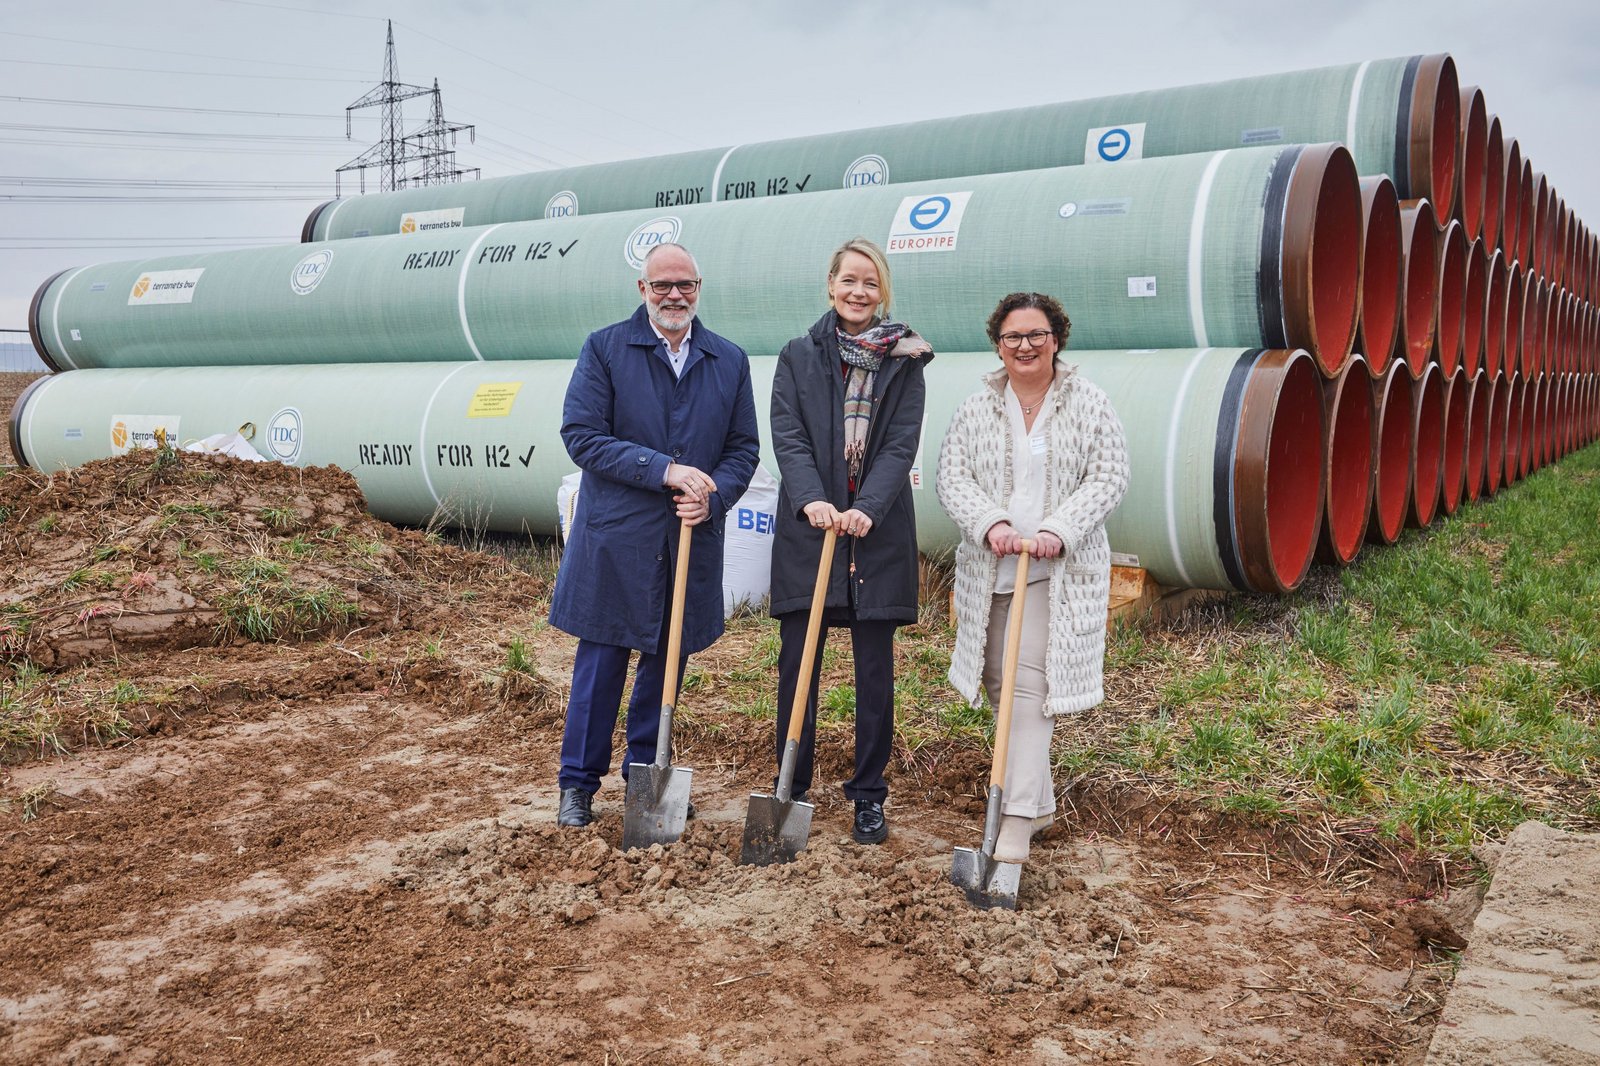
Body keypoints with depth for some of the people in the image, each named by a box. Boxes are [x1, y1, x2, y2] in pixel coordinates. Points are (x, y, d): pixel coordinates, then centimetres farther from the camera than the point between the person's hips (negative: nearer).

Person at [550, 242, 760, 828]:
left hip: (692, 541, 3)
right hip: (615, 538, -3)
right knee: (601, 661, 3)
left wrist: (712, 497, -12)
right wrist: (664, 470, -19)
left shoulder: (729, 360, 7)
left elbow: (744, 447, 8)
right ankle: (578, 784, 19)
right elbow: (581, 435, -10)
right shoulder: (604, 349, -2)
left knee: (668, 661, 13)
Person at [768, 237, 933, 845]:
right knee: (797, 665, 5)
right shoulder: (798, 356, 7)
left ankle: (869, 796, 19)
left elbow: (902, 444, -4)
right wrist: (810, 499, -21)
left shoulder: (904, 361, 5)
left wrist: (866, 509, -20)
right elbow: (786, 435, -3)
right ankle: (792, 790, 19)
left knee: (875, 672, 6)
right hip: (808, 528, 1)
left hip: (879, 531, 0)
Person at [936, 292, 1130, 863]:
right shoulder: (976, 409, 8)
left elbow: (1108, 478, -4)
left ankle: (1017, 820, -13)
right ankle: (1040, 800, 27)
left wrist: (1057, 531, -18)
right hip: (990, 569, 4)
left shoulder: (1089, 404, 2)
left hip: (1059, 570, -4)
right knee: (1000, 686, 10)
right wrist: (991, 523, -18)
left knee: (1031, 682, -14)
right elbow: (952, 477, 0)